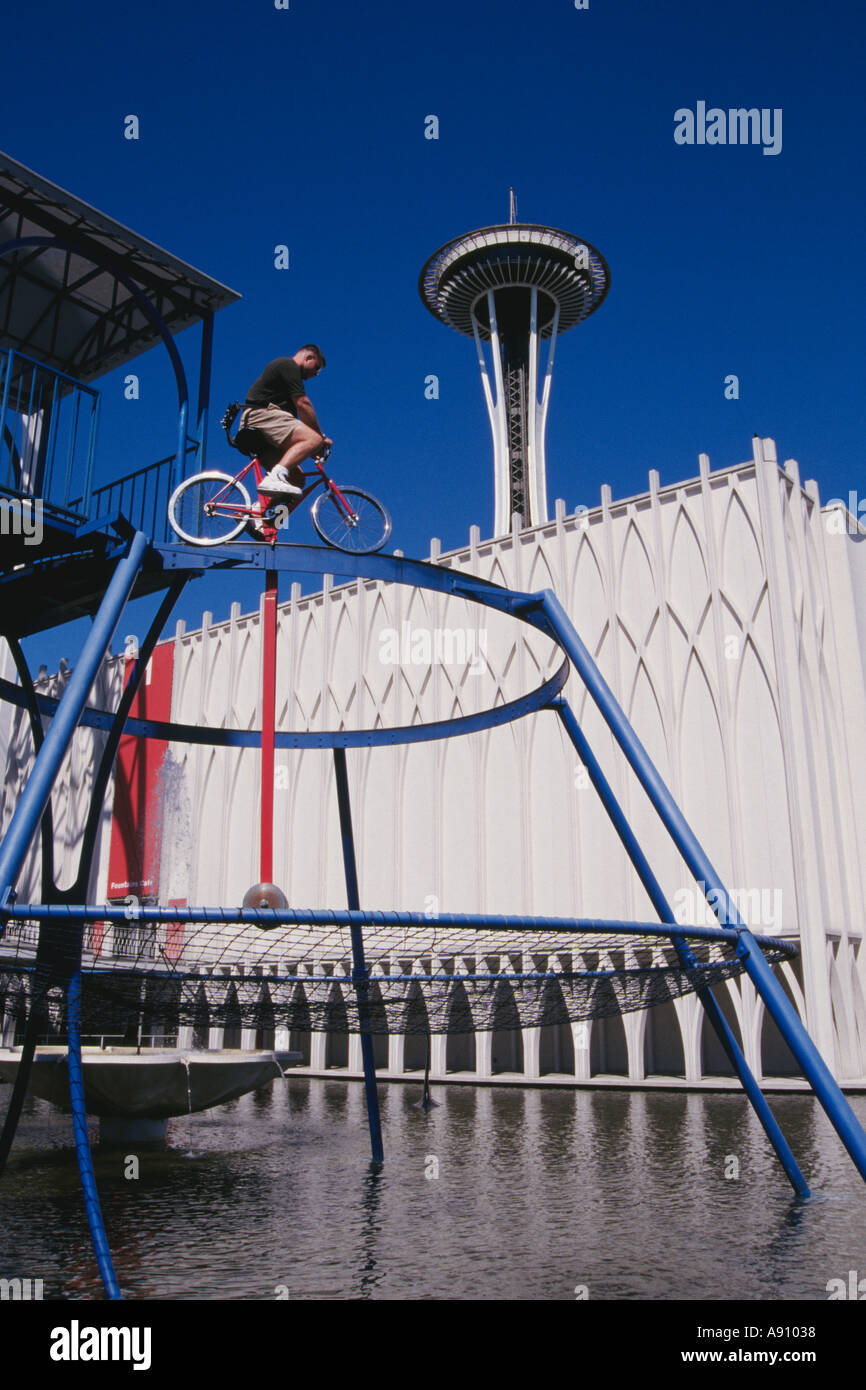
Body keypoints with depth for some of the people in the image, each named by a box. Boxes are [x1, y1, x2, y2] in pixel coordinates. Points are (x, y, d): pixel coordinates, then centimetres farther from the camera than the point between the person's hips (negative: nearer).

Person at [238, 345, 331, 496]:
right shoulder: (288, 365, 1)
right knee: (314, 439, -26)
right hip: (262, 414, -10)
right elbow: (303, 404, -7)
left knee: (296, 478, 4)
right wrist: (322, 435, -1)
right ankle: (275, 478, -40)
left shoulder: (286, 368, 31)